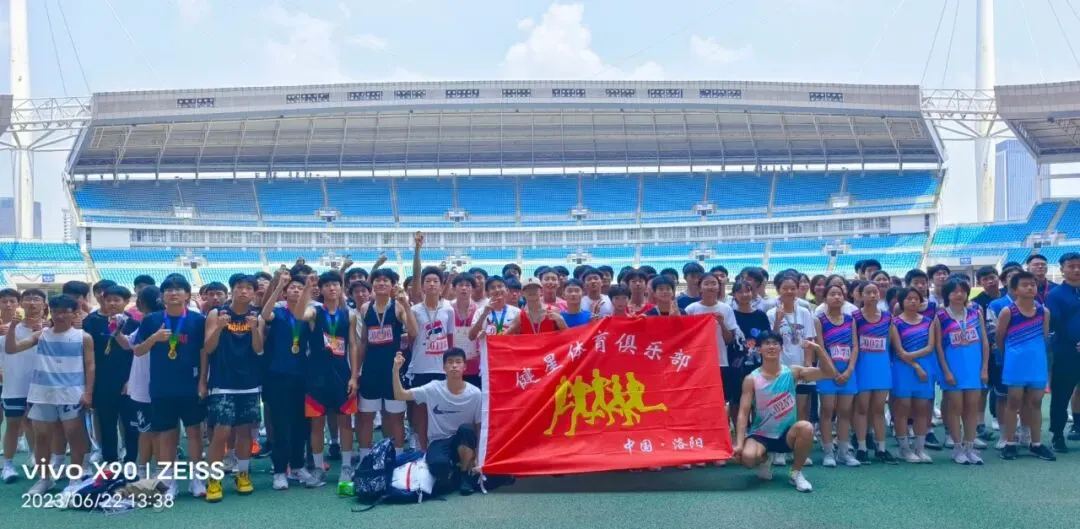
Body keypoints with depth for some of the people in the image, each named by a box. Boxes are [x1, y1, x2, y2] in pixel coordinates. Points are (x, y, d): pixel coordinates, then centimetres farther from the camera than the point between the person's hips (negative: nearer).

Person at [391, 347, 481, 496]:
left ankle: (465, 474, -9)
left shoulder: (475, 393, -8)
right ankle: (451, 475, 4)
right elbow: (399, 395, -9)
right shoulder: (433, 389, -7)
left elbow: (479, 427, -1)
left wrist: (477, 455, -8)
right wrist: (396, 369, -22)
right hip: (438, 442, -1)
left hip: (464, 442, 1)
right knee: (439, 464, -36)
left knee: (466, 429, -35)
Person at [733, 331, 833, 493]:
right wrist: (739, 443, -21)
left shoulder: (792, 372, -4)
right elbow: (743, 413, -11)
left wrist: (818, 349, -22)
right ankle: (765, 459, 10)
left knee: (806, 427, -33)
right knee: (747, 457, -32)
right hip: (760, 435, -1)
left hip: (787, 434, 1)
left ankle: (796, 473, -7)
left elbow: (830, 374, -7)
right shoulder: (751, 379, -8)